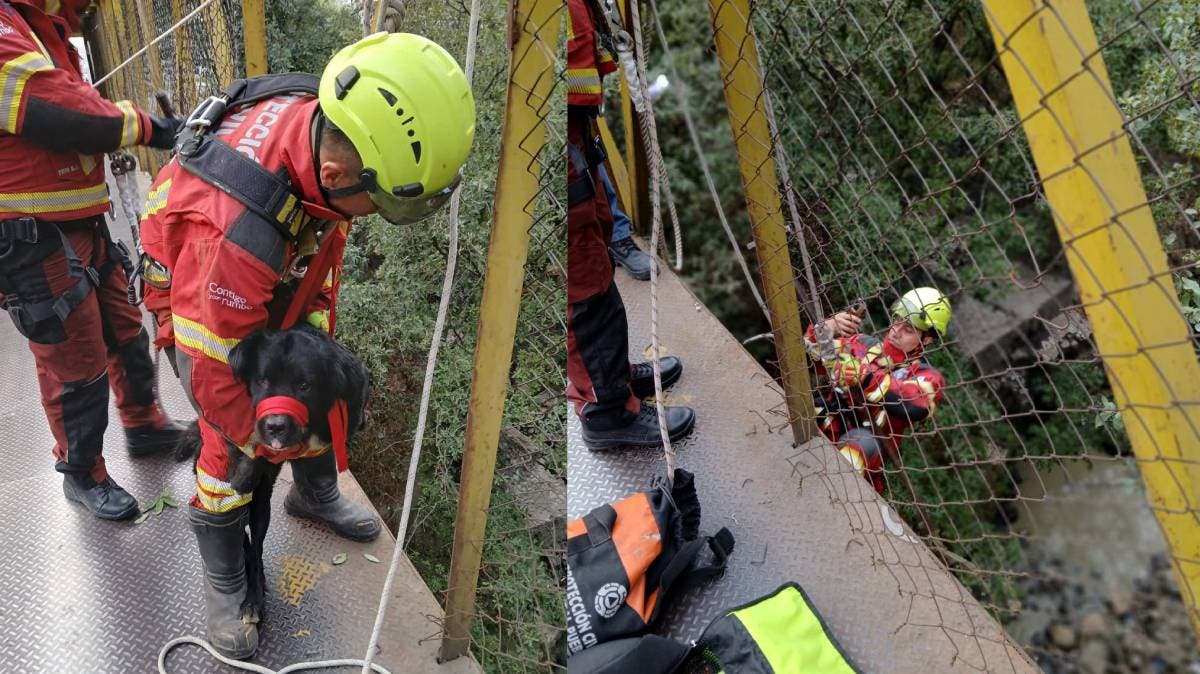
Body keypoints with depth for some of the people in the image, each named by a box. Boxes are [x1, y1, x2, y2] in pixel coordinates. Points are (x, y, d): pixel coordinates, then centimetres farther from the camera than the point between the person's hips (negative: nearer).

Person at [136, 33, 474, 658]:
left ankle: (316, 495, 46)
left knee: (315, 394, 18)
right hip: (201, 297, -6)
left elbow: (326, 234, -5)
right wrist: (272, 444, -18)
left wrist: (317, 332, -4)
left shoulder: (325, 121, -27)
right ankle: (224, 585, 20)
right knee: (231, 445, -3)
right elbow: (214, 371, -33)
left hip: (277, 285, 7)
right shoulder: (237, 228, -48)